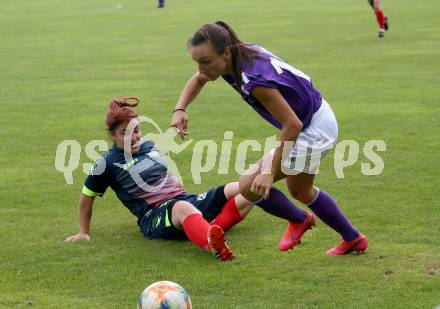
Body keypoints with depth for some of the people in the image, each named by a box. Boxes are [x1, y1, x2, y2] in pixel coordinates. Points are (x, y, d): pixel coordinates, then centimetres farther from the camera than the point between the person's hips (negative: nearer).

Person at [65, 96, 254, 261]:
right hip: (153, 217, -7)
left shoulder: (150, 146, 18)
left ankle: (211, 231, -42)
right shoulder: (108, 163, 2)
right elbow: (86, 197, 12)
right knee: (183, 208, -44)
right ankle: (213, 244, -77)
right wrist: (84, 232, 17)